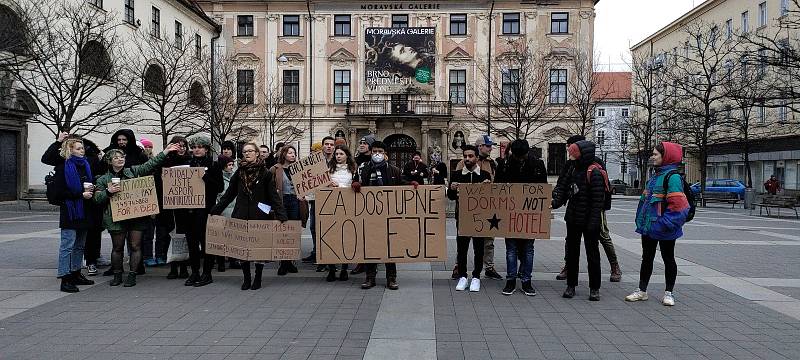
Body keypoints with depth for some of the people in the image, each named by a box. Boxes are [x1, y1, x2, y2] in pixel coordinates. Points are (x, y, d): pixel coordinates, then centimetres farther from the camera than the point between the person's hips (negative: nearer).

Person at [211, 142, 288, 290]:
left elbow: (274, 195, -6)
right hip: (241, 216, 3)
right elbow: (229, 194, 12)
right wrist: (215, 210, 7)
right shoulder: (239, 172, 8)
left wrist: (281, 215, -15)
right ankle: (246, 278, 19)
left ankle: (258, 279, 18)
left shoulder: (265, 173, -2)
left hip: (260, 216, -3)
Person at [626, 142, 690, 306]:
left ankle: (668, 293, 21)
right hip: (648, 226, 8)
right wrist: (641, 220, 17)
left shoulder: (672, 177, -16)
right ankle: (642, 290, 22)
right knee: (647, 258, 13)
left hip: (664, 230, -8)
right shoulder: (655, 176, 13)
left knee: (668, 259, 8)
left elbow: (678, 204, -24)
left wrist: (666, 223, -24)